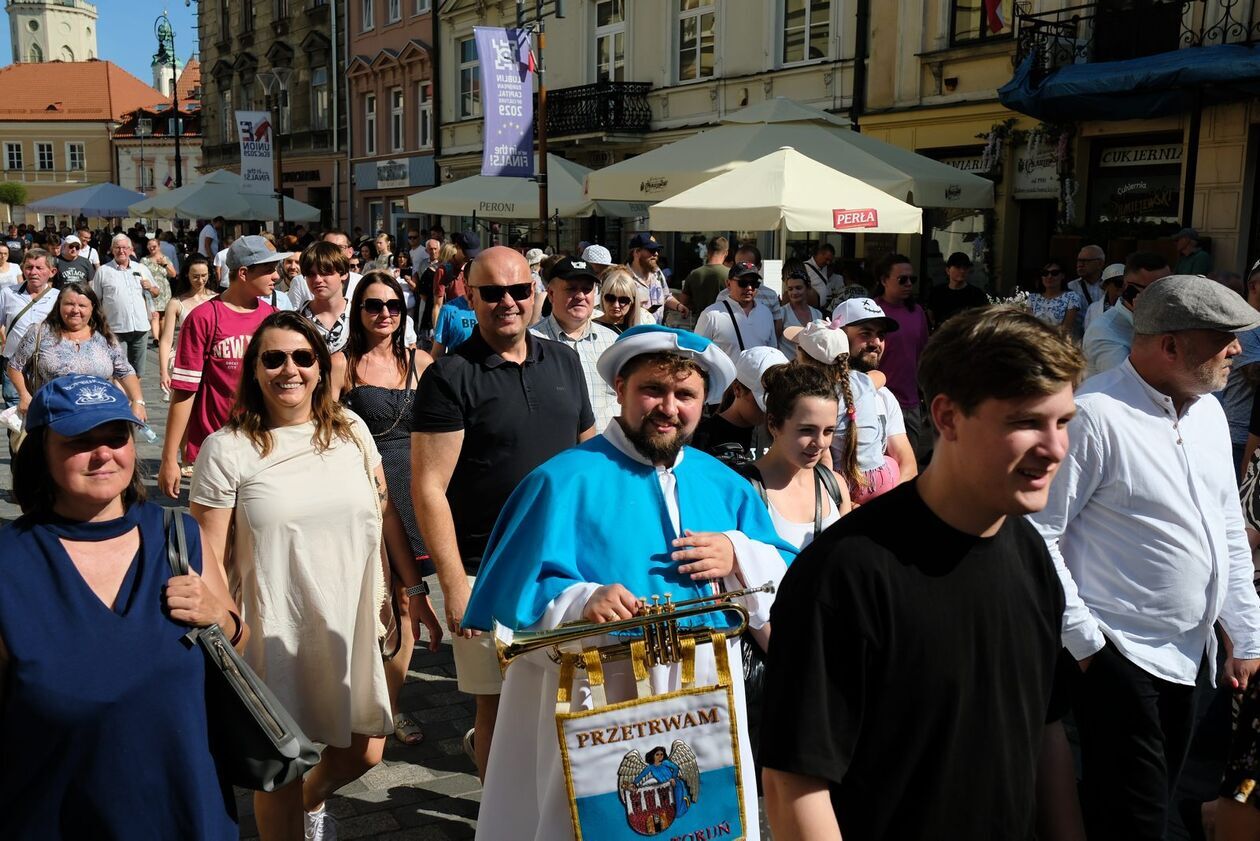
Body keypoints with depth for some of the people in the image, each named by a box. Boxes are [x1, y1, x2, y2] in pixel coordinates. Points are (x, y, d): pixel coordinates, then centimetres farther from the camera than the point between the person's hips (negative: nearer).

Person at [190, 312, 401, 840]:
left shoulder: (350, 429, 3)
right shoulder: (227, 449, -7)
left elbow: (385, 514, 11)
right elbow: (210, 562, -6)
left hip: (354, 624, 4)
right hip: (277, 633, -4)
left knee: (364, 753, 15)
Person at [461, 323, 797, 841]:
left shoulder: (724, 485, 9)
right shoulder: (566, 480, -6)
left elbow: (789, 584, 9)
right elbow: (516, 596, -11)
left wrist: (738, 557, -10)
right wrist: (581, 604, -30)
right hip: (596, 710, -4)